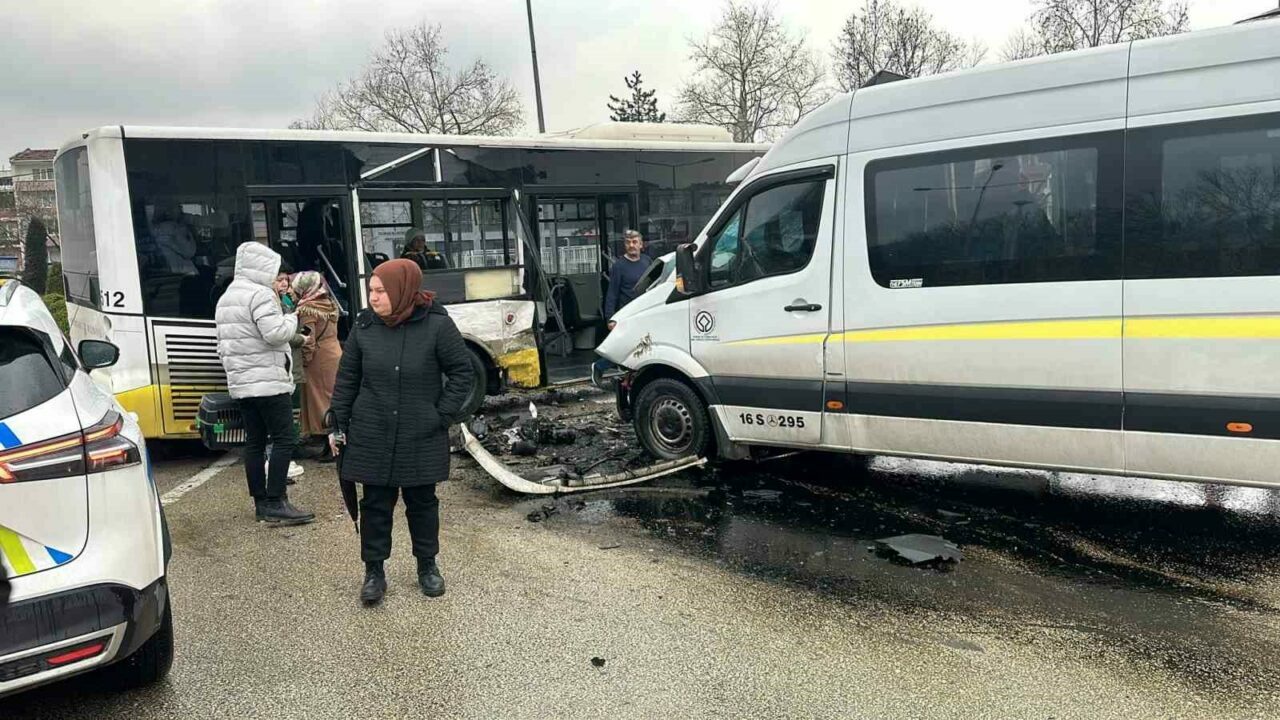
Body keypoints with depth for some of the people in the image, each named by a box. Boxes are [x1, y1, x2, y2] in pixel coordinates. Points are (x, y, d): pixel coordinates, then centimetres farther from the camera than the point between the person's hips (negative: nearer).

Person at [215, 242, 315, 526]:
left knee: (254, 441, 10)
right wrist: (293, 319, -4)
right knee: (283, 439, -7)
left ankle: (261, 503, 13)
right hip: (268, 382, -9)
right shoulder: (260, 294, -12)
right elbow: (274, 333, -22)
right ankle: (276, 503, -10)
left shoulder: (225, 298, 19)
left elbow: (223, 346, 21)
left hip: (240, 383, 10)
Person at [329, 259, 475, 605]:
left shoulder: (437, 325, -11)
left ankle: (427, 565, 30)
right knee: (375, 504, 8)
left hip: (422, 438, -1)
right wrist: (339, 425, 3)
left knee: (422, 501, 13)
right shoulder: (364, 326, -3)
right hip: (371, 437, 2)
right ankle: (374, 571, 21)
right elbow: (347, 379, 5)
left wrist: (443, 416, -9)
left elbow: (462, 374, -4)